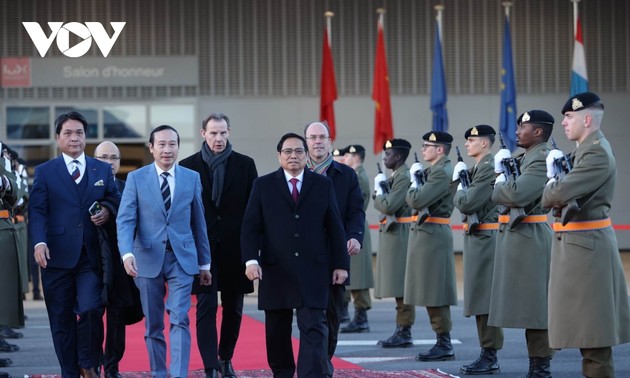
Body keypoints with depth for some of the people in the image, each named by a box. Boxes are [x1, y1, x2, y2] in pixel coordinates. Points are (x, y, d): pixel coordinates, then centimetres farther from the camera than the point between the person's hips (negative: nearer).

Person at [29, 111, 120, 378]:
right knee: (61, 320, 3)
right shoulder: (44, 172, 7)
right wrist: (39, 242, -17)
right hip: (58, 256, 0)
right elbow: (37, 211, -1)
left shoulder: (103, 170, 14)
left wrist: (108, 213, -7)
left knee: (91, 310, -14)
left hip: (91, 256, 0)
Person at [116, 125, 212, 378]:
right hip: (148, 259, 0)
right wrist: (127, 253, -22)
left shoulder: (192, 178, 6)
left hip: (182, 259, 0)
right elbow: (125, 220, -6)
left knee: (179, 320, -11)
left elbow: (198, 222, 11)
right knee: (153, 326, 7)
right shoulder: (136, 179, 2)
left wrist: (204, 263, 13)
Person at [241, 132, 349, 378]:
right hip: (275, 271, 1)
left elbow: (335, 228, 7)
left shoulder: (323, 185, 8)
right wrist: (251, 260, -13)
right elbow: (251, 227, 1)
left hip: (312, 270, -1)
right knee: (277, 331, 8)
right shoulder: (263, 185, 6)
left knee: (314, 328, -8)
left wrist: (340, 264, 3)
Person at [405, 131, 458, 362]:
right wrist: (417, 178, 7)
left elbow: (417, 201, -23)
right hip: (427, 234, 10)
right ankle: (442, 343, 17)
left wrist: (414, 180, -6)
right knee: (432, 294, 12)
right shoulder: (435, 170, 17)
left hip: (432, 236, -10)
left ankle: (444, 346, -3)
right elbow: (416, 201, 18)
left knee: (435, 294, -7)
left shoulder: (443, 173, -15)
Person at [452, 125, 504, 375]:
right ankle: (487, 354, 19)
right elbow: (463, 202, 17)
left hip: (485, 239, -10)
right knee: (480, 298, 13)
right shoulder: (478, 167, 15)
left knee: (486, 298, -7)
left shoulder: (489, 168, -16)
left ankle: (490, 357, -3)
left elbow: (466, 203, -21)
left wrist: (460, 188, -2)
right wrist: (459, 178, 5)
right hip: (477, 239, 10)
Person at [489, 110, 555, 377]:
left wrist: (500, 178, -8)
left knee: (535, 304, -6)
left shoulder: (542, 160, -14)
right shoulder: (523, 159, 16)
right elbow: (499, 196, 17)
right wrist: (501, 170, 1)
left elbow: (515, 195, -27)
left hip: (530, 239, -10)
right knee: (528, 305, 13)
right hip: (516, 237, 10)